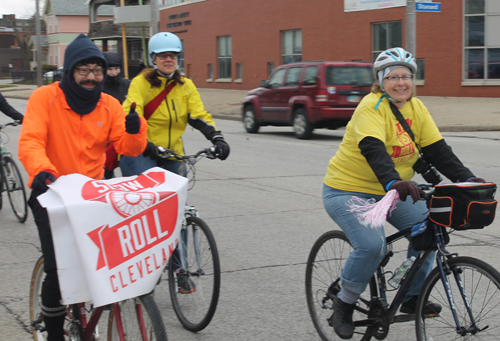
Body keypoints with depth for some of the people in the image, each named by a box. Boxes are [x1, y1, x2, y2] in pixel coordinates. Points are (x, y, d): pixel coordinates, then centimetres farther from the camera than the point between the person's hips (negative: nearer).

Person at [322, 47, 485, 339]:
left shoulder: (417, 109, 2)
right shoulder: (372, 106, -19)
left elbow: (437, 149, -2)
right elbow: (373, 150, -35)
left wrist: (467, 178, -15)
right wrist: (393, 182, -51)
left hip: (390, 191, 7)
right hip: (348, 190, -7)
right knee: (372, 245, -26)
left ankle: (413, 297, 11)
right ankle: (345, 302, -2)